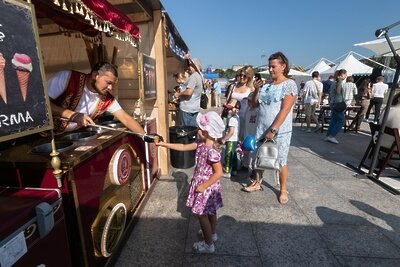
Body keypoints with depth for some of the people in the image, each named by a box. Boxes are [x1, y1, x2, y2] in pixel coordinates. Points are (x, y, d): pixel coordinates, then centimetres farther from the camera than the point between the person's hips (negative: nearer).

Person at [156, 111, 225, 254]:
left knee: (202, 214, 8)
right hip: (203, 184, 9)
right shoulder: (201, 143, -3)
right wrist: (163, 144, 0)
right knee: (210, 212, 26)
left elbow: (218, 173, -29)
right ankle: (212, 234, 48)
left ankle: (208, 244, 28)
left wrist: (203, 186, -22)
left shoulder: (212, 151, -30)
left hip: (206, 187, -9)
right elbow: (183, 147, 2)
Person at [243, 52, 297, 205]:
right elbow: (254, 104, 12)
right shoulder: (266, 85, 8)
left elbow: (285, 110, -17)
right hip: (261, 129, 6)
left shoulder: (289, 84, -8)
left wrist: (273, 130, -20)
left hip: (280, 132, -5)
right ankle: (257, 183, 33)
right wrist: (256, 89, -3)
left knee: (281, 161, 7)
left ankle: (283, 190, 26)